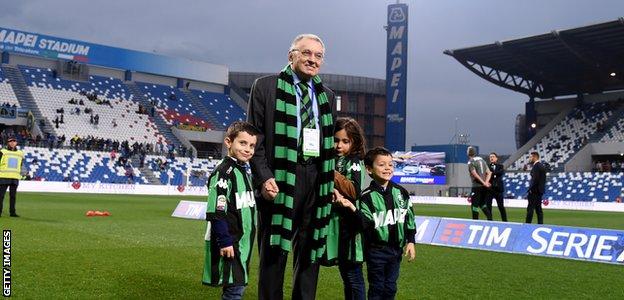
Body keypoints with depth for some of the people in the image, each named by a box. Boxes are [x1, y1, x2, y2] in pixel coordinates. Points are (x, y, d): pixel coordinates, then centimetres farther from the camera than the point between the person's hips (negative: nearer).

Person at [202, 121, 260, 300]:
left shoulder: (244, 172, 14)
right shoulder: (224, 172, -14)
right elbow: (216, 213, -19)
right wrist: (225, 241, -21)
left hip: (242, 242, 9)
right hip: (229, 243, -9)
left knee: (238, 285, 13)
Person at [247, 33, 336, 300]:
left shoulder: (327, 96, 17)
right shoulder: (266, 87, 3)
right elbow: (255, 137, -3)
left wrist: (331, 181, 10)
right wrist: (264, 177, -13)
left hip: (317, 179, 5)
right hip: (280, 178, -5)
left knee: (310, 249, 10)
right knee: (274, 250, 0)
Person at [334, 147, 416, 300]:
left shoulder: (401, 192, 2)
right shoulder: (367, 196, -11)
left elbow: (409, 217, 9)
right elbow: (366, 224, -17)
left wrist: (410, 241, 6)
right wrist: (352, 207, -30)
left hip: (396, 248, 4)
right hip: (376, 250, -4)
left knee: (390, 287, 12)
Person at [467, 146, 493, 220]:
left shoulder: (471, 162, -7)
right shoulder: (482, 160, 15)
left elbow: (475, 175, -17)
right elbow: (489, 173, 10)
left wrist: (484, 183, -14)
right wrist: (486, 182, -3)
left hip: (477, 186, -7)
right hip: (484, 187, 7)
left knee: (474, 205, 1)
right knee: (482, 203, 19)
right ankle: (490, 218, 7)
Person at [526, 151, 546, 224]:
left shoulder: (536, 166, -14)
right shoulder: (542, 166, 15)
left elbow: (535, 179, -22)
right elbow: (543, 179, 17)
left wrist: (531, 189, -15)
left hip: (535, 191, -10)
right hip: (540, 190, 10)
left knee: (530, 208, -8)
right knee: (538, 209, 11)